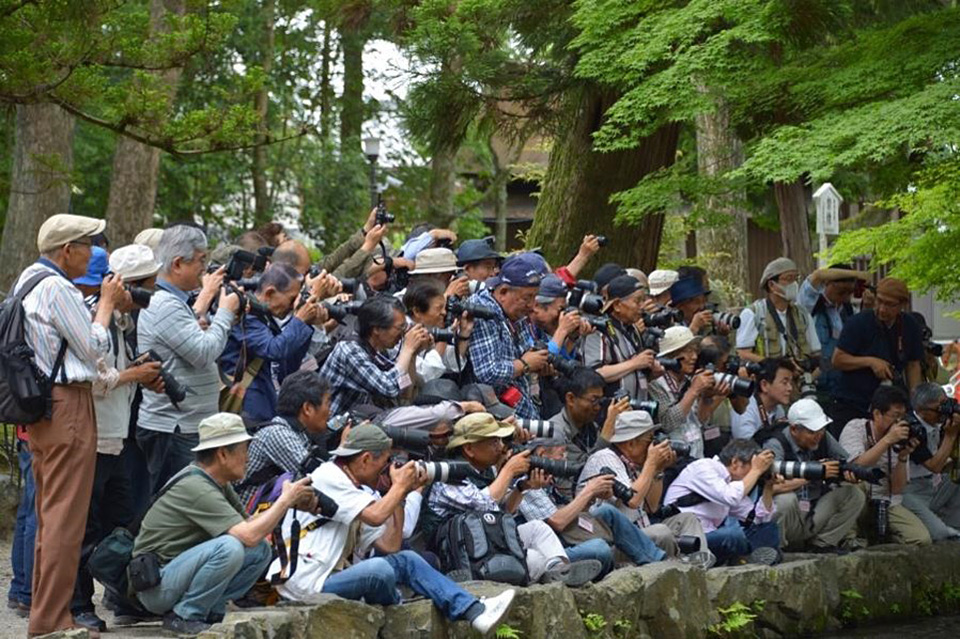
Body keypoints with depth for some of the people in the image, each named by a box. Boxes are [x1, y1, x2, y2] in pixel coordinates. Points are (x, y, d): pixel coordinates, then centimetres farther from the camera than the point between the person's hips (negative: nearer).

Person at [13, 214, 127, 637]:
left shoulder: (27, 282, 16)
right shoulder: (57, 288, -15)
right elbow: (93, 348, -11)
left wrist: (107, 305, 15)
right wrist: (107, 303, 2)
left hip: (41, 406, 11)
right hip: (68, 405, -11)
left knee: (48, 515, 15)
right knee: (66, 517, -7)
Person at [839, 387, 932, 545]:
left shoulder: (900, 439, 5)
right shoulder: (855, 428, -6)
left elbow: (897, 489, 0)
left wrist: (903, 457, -14)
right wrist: (887, 440, -25)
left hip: (888, 504, 3)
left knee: (922, 539, -20)